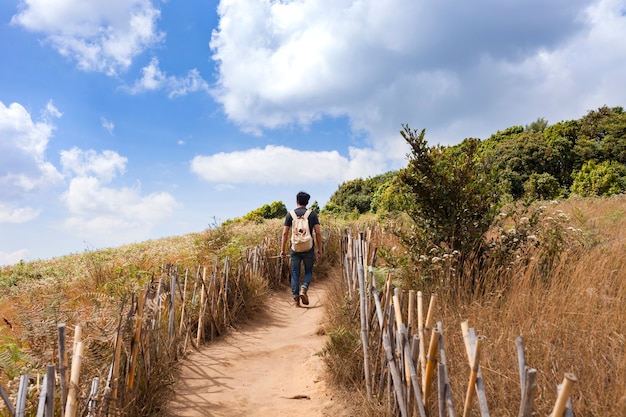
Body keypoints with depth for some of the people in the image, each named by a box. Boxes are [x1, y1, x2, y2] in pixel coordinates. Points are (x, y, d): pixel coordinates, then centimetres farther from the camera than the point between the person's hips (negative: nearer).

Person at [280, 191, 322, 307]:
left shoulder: (290, 214, 2)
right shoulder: (312, 214, 1)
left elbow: (285, 233, -1)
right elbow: (318, 233, -4)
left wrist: (282, 249, 4)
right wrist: (319, 249, 4)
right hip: (309, 248, 0)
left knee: (295, 273, 8)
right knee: (308, 271, 14)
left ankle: (295, 298, 7)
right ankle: (303, 289, -10)